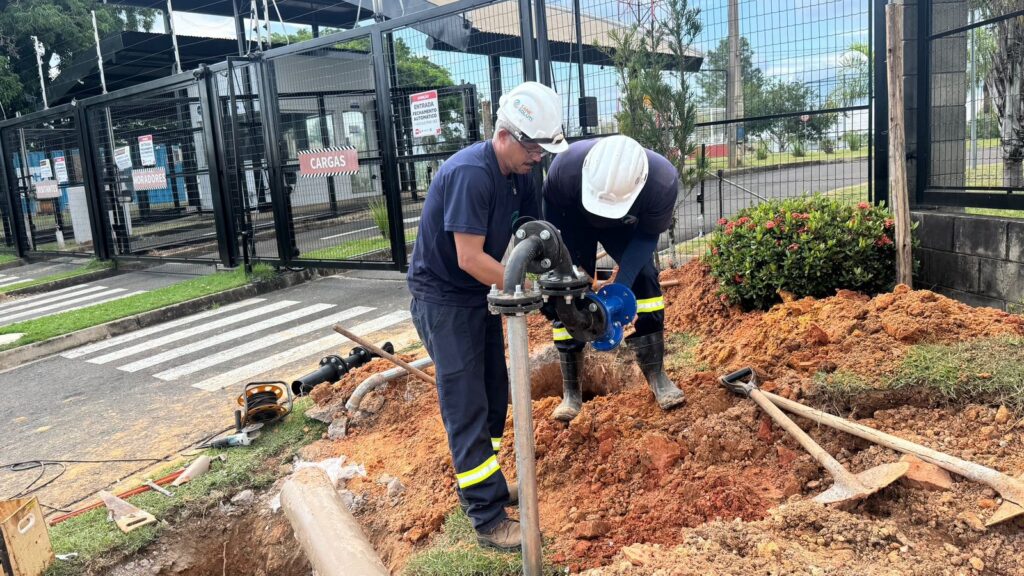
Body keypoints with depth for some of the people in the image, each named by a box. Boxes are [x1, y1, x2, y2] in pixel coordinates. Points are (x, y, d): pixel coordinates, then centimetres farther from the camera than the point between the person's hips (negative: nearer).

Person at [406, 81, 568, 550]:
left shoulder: (519, 174, 0)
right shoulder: (470, 173, -27)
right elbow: (470, 258, -29)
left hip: (482, 295, 9)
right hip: (444, 299, -9)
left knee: (494, 398, 15)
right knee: (467, 409, -5)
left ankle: (481, 486, 31)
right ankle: (489, 520, 1)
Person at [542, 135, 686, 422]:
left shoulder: (664, 180, -38)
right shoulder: (564, 168, -41)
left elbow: (647, 236, -23)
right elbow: (551, 227, -23)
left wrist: (620, 288, -32)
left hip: (626, 224, 1)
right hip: (574, 222, -1)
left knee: (644, 279, -16)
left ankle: (657, 376, 0)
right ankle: (571, 392, 3)